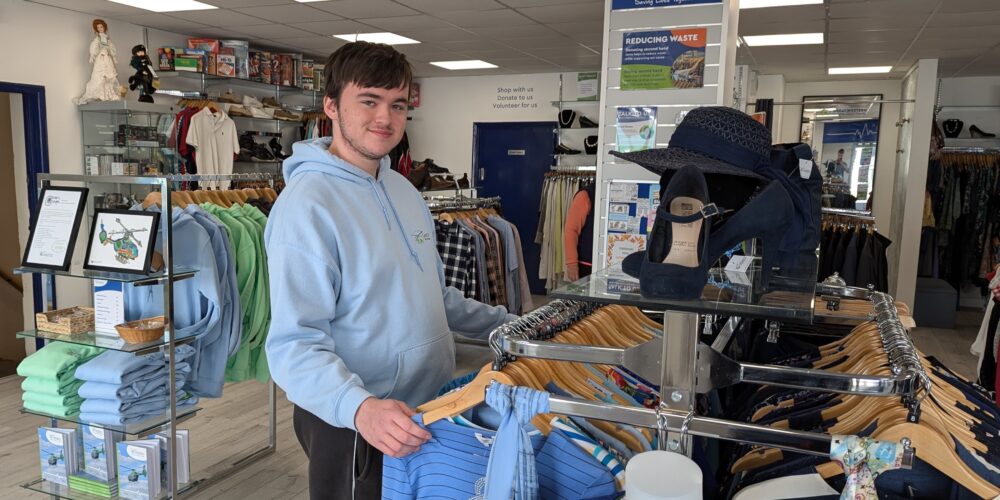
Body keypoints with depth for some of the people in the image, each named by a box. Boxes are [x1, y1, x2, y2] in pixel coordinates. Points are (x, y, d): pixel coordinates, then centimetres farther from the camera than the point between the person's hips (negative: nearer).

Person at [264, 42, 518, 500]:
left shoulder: (404, 190, 7)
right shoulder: (307, 206, -20)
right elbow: (295, 344, -25)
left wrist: (507, 324, 13)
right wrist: (359, 407, -40)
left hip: (429, 412, 8)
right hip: (354, 428, -8)